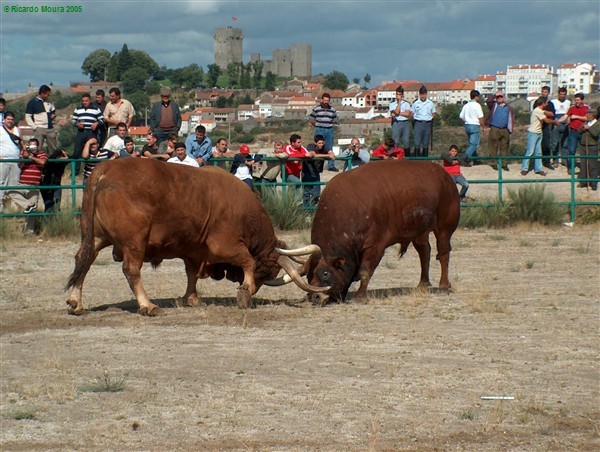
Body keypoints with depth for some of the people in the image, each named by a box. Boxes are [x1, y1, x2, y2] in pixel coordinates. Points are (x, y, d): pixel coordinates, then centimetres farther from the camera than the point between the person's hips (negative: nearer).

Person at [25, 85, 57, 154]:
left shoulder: (49, 102, 14)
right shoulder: (32, 103, -2)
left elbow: (53, 111, 29)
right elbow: (28, 116, -3)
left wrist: (53, 115, 5)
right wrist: (34, 127, -12)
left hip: (50, 128, 5)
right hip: (39, 129, -5)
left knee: (53, 149, 6)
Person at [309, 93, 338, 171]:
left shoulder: (332, 110, 7)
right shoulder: (316, 109, -2)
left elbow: (334, 120, 17)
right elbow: (311, 120, 3)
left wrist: (328, 125, 8)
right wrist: (318, 126, 4)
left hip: (329, 130, 3)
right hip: (319, 130, -3)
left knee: (330, 148, 8)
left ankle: (331, 166, 12)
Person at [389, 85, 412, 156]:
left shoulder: (406, 103, 10)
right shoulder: (392, 103, 6)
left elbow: (407, 113, -5)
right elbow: (396, 111, -10)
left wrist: (398, 114, -8)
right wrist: (399, 102, -5)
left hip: (405, 123, 2)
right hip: (396, 123, -2)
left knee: (406, 141, 2)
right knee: (395, 142, -4)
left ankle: (407, 157, 6)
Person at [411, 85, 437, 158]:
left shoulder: (430, 103, 7)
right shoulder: (415, 103, 3)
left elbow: (434, 113, 15)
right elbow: (411, 113, 11)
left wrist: (431, 118, 0)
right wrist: (415, 118, -3)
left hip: (427, 124, 2)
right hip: (418, 124, -2)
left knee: (426, 143, 8)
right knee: (417, 143, -8)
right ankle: (416, 158, -5)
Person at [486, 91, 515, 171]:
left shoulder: (508, 108, 16)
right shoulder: (494, 105, 10)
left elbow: (511, 118, 14)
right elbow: (488, 101, -9)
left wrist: (511, 128, 4)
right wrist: (495, 95, 0)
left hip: (505, 130, 2)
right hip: (494, 129, -2)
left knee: (504, 147, 4)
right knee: (494, 147, -2)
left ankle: (504, 164, 9)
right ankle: (494, 163, 4)